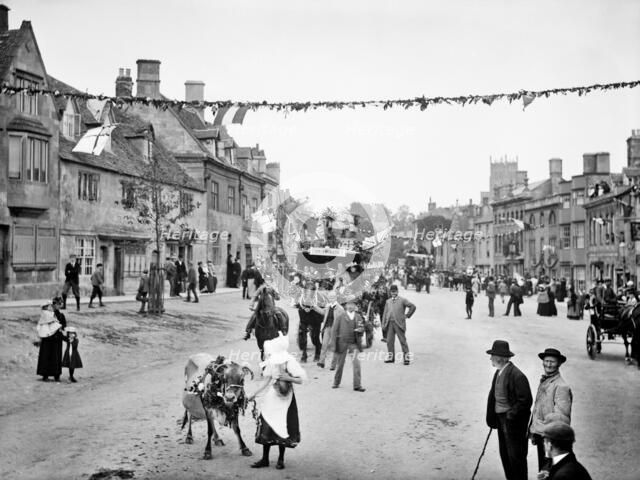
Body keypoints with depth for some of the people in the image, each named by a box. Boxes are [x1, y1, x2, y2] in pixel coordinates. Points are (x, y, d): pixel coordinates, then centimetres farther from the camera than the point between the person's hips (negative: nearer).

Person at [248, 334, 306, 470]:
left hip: (284, 400, -5)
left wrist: (286, 378, -24)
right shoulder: (270, 362, 3)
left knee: (282, 430, 2)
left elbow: (301, 379, -11)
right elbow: (267, 382, 12)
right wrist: (254, 394, 8)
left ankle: (281, 459, 17)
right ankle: (265, 459, 15)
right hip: (270, 400, 5)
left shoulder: (288, 361, -12)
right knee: (266, 429, 4)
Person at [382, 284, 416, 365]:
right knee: (389, 341, 4)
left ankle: (407, 357, 1)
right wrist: (383, 324, 6)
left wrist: (407, 315, -1)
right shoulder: (388, 302, 17)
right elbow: (385, 313, 14)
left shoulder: (402, 300, 3)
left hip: (399, 323, -4)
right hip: (390, 324, 5)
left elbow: (413, 306, 0)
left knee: (403, 340, -4)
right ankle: (391, 357, 14)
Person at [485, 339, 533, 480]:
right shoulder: (498, 373, 7)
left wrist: (511, 415, -18)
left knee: (516, 456, 0)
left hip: (514, 423, -9)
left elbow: (525, 400, -18)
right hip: (501, 420, 9)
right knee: (504, 454, 15)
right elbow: (493, 396, 13)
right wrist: (491, 417, 7)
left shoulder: (517, 376, -20)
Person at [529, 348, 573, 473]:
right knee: (542, 470, 17)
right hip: (540, 434, 8)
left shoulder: (561, 386, -16)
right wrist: (533, 432, 17)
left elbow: (561, 416, -19)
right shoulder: (543, 382, 11)